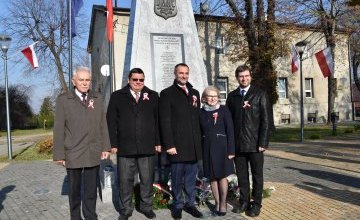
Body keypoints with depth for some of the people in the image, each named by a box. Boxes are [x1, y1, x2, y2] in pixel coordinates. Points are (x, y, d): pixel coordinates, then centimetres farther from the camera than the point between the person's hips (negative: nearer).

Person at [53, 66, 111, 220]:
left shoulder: (97, 99, 9)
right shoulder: (63, 100, 0)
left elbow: (103, 125, 9)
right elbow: (58, 129, -3)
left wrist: (105, 146, 4)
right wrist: (59, 154, -6)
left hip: (94, 154, 2)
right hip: (73, 154, -2)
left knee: (91, 190, 10)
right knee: (74, 191, 13)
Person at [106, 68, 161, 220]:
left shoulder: (153, 96, 9)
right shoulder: (117, 96, 6)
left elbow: (158, 121, 7)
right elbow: (111, 122, 3)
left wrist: (158, 142, 2)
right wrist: (113, 144, -3)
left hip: (147, 146, 1)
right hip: (125, 147, -1)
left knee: (147, 179, 9)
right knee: (125, 180, 6)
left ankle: (146, 206, 26)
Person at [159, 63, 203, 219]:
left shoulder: (194, 93, 15)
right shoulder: (167, 93, -1)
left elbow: (197, 118, 16)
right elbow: (165, 121, -7)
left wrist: (199, 140, 10)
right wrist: (169, 144, -13)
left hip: (193, 144, 4)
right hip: (177, 144, -4)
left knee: (191, 178, 11)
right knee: (177, 178, 6)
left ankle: (190, 204, 24)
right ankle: (177, 205, 21)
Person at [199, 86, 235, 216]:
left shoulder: (224, 110, -4)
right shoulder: (201, 112, 4)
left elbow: (230, 131, -6)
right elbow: (199, 132, 6)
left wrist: (231, 150, -11)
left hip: (221, 147, -3)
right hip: (207, 148, 3)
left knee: (222, 176, 4)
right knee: (212, 177, 9)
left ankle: (223, 203, 17)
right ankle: (217, 203, 21)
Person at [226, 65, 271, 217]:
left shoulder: (260, 94, -1)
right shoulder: (232, 96, 8)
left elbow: (266, 119, -5)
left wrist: (263, 142, -11)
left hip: (255, 143, -2)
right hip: (237, 144, 3)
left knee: (257, 175, 9)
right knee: (241, 175, 10)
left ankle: (256, 204, 22)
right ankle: (244, 202, 24)